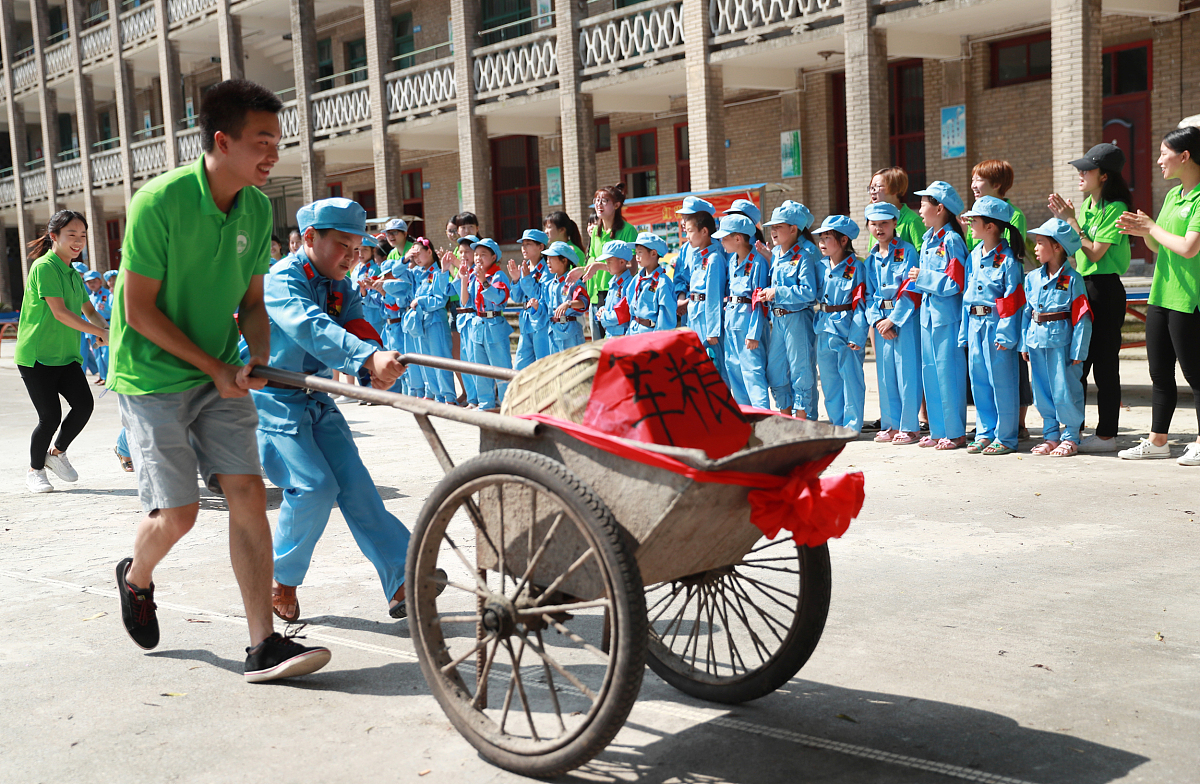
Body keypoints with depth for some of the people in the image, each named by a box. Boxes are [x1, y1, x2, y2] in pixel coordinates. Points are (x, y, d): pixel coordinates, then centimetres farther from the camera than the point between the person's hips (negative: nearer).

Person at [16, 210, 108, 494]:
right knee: (50, 416, -6)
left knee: (84, 404, -7)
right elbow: (59, 313, -21)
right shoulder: (44, 266, -13)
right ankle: (34, 470, 18)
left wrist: (107, 328, -7)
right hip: (36, 356, -7)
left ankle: (56, 453, 18)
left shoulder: (74, 275, 14)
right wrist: (100, 333, -22)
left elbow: (90, 312, 15)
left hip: (66, 355, 7)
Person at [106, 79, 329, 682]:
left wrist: (257, 359, -10)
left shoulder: (257, 208, 0)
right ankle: (136, 578, 31)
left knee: (248, 491, -6)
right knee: (177, 512, -5)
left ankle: (264, 645, -4)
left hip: (221, 375, 5)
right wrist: (215, 367, -16)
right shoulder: (159, 202, -19)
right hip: (152, 376, -5)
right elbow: (139, 310, -16)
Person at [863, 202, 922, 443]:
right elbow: (869, 294, 12)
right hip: (882, 320, 6)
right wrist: (877, 320, -5)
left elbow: (910, 290, -10)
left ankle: (909, 427, 2)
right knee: (885, 373, 8)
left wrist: (893, 319, -15)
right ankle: (891, 425, 17)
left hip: (905, 318, -6)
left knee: (907, 371, -5)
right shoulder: (871, 259, 14)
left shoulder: (907, 251, -4)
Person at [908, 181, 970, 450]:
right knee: (930, 372, 11)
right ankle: (938, 431, 20)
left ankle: (955, 432, 6)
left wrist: (922, 277, -14)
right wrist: (916, 279, 7)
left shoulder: (951, 241, -13)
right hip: (928, 310, 9)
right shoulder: (927, 239, 14)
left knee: (948, 372, -3)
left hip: (947, 314, -9)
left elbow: (955, 283, -18)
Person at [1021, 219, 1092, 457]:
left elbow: (1082, 318, -8)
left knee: (1064, 391, -2)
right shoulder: (1032, 278, 9)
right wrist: (1024, 344, 10)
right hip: (1037, 340, 6)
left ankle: (1071, 437, 11)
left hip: (1061, 341, -6)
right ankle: (1051, 435, 23)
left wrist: (1078, 350, -11)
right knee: (1042, 391, 11)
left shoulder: (1072, 279, -8)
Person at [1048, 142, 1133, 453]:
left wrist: (1071, 220, -13)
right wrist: (1063, 220, 4)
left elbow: (1095, 253, -18)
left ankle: (1106, 434, 5)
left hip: (1105, 290, -8)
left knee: (1104, 364, -2)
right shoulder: (1086, 205, 12)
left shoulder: (1115, 208, -12)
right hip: (1081, 286, 8)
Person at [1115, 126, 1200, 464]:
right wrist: (1142, 231, -2)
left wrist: (1152, 226, -9)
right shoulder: (1172, 194, 14)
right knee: (1160, 373, 13)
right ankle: (1158, 440, 21)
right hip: (1161, 295, 9)